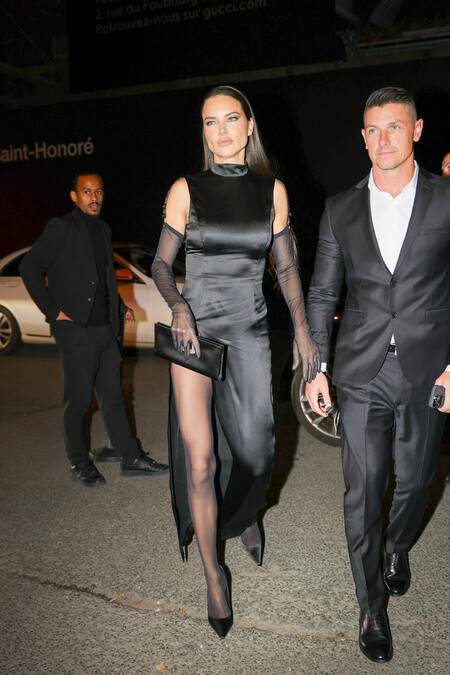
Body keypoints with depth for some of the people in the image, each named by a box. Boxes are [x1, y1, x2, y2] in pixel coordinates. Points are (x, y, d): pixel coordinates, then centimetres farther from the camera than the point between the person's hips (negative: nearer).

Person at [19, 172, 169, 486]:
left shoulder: (104, 229, 16)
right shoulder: (61, 228, -5)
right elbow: (30, 267, -7)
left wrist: (120, 306, 13)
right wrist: (51, 310, -11)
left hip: (107, 329, 6)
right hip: (77, 330, -6)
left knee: (113, 397, 12)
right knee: (78, 401, 5)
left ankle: (132, 458, 19)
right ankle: (79, 462, 22)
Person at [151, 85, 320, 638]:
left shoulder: (272, 190, 6)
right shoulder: (186, 189, 1)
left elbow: (286, 267, 10)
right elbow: (161, 264, 4)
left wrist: (302, 332, 5)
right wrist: (178, 305, -16)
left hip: (250, 329, 2)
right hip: (195, 328, -1)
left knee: (254, 449, 7)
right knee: (200, 461, -3)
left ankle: (245, 517, 44)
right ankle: (213, 576, 19)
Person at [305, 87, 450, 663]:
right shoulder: (340, 210, 5)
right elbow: (321, 295, 8)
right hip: (361, 373, 1)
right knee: (363, 490, 3)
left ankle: (397, 547, 48)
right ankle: (372, 608, 23)